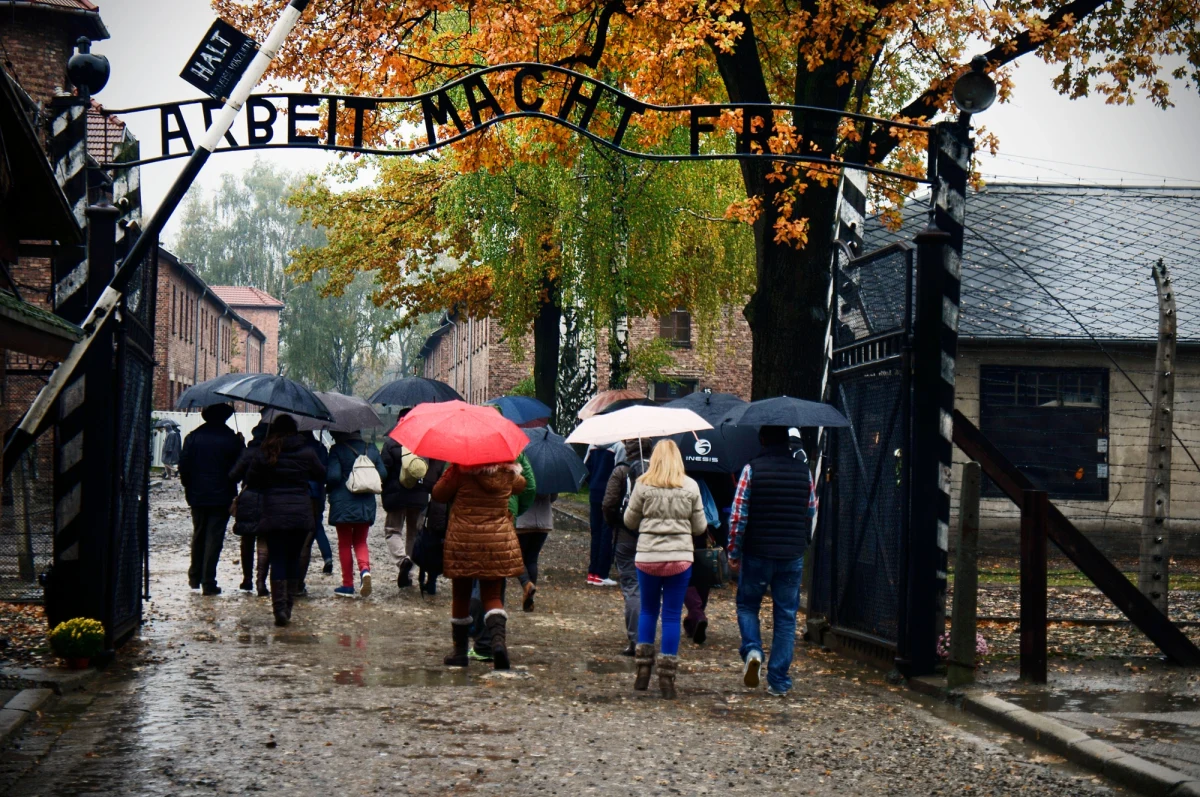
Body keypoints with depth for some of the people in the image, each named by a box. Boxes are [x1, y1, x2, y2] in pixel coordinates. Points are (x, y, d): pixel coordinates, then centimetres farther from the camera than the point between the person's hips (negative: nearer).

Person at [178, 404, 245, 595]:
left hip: (197, 495, 3)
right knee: (214, 538, -1)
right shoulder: (232, 439, -7)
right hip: (222, 497, -3)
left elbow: (183, 464, -1)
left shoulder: (194, 436, -1)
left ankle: (194, 577, 25)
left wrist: (188, 487, 11)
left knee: (198, 535, 18)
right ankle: (208, 582, -4)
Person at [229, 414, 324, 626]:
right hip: (301, 513, 2)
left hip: (273, 513, -1)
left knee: (278, 560, 0)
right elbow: (321, 473, 14)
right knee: (293, 559, 11)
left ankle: (280, 608, -11)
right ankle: (288, 607, 13)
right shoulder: (306, 452, 2)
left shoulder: (263, 453, -2)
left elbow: (250, 480, 3)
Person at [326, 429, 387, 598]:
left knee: (344, 543, 8)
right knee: (360, 541, 15)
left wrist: (327, 485, 5)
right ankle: (365, 568, -14)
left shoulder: (337, 450, -9)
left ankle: (348, 585, 9)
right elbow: (383, 474, 5)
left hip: (343, 503, -4)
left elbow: (333, 476, -17)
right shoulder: (372, 450, 6)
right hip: (366, 504, 4)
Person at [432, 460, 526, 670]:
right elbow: (520, 486, 21)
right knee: (492, 596, 7)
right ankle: (499, 639, -20)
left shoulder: (461, 470, -12)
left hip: (463, 541, -2)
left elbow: (439, 493, -1)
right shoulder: (508, 471, -1)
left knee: (461, 597, 12)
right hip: (499, 541, 2)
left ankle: (460, 652, 20)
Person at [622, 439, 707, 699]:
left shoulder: (643, 485, -5)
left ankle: (643, 668, 15)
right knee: (672, 615, 5)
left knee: (648, 611, 17)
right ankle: (667, 677, 3)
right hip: (680, 558, 0)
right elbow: (700, 527, 4)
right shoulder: (690, 487, -1)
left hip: (647, 557, 0)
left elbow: (629, 521, 5)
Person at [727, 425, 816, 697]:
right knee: (786, 616, 8)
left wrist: (733, 553, 0)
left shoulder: (752, 469, -8)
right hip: (793, 555, 2)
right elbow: (811, 512, 11)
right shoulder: (803, 470, 3)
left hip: (757, 552, -2)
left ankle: (752, 650, -10)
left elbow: (738, 516, -9)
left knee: (747, 605, 16)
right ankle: (779, 682, 7)